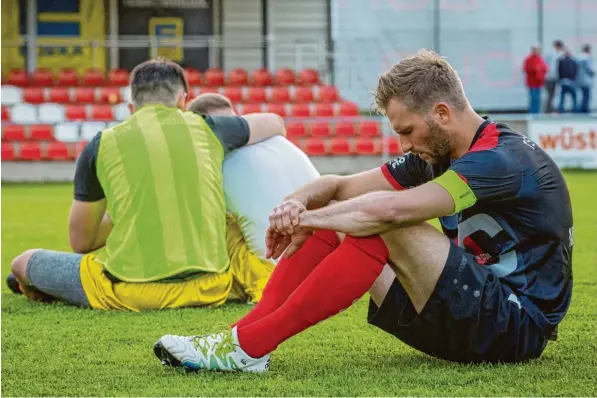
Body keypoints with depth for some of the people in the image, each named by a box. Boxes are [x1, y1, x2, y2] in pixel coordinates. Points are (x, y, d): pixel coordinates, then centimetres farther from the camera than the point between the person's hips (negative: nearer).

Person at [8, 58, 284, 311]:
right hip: (207, 288, 1)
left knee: (25, 262, 19)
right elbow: (275, 124, 32)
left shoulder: (100, 146, 7)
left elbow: (80, 242, 17)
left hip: (130, 292, -1)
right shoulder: (206, 129, 11)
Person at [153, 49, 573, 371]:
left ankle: (249, 346, -26)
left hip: (517, 328, -9)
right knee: (335, 225, -1)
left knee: (390, 227, -28)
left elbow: (390, 208, -31)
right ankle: (242, 335, -13)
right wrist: (297, 201, -13)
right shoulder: (436, 154, 10)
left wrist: (307, 219, -18)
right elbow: (343, 186, 10)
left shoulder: (504, 159, -20)